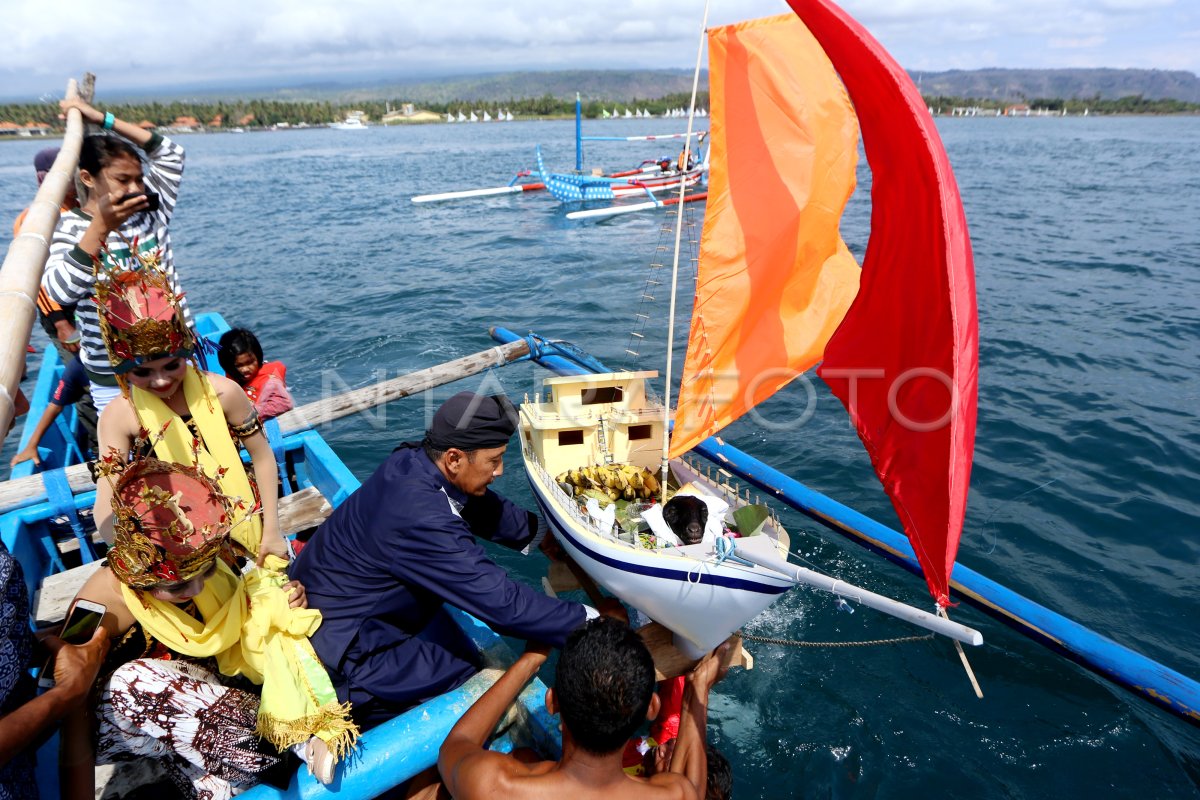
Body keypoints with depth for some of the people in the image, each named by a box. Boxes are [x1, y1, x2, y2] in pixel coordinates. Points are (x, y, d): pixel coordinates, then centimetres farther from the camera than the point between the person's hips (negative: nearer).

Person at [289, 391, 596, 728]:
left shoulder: (414, 459, -11)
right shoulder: (421, 520, -36)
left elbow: (485, 508, 7)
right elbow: (501, 603, -32)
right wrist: (588, 623, -25)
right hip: (339, 645, -9)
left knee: (468, 659, 9)